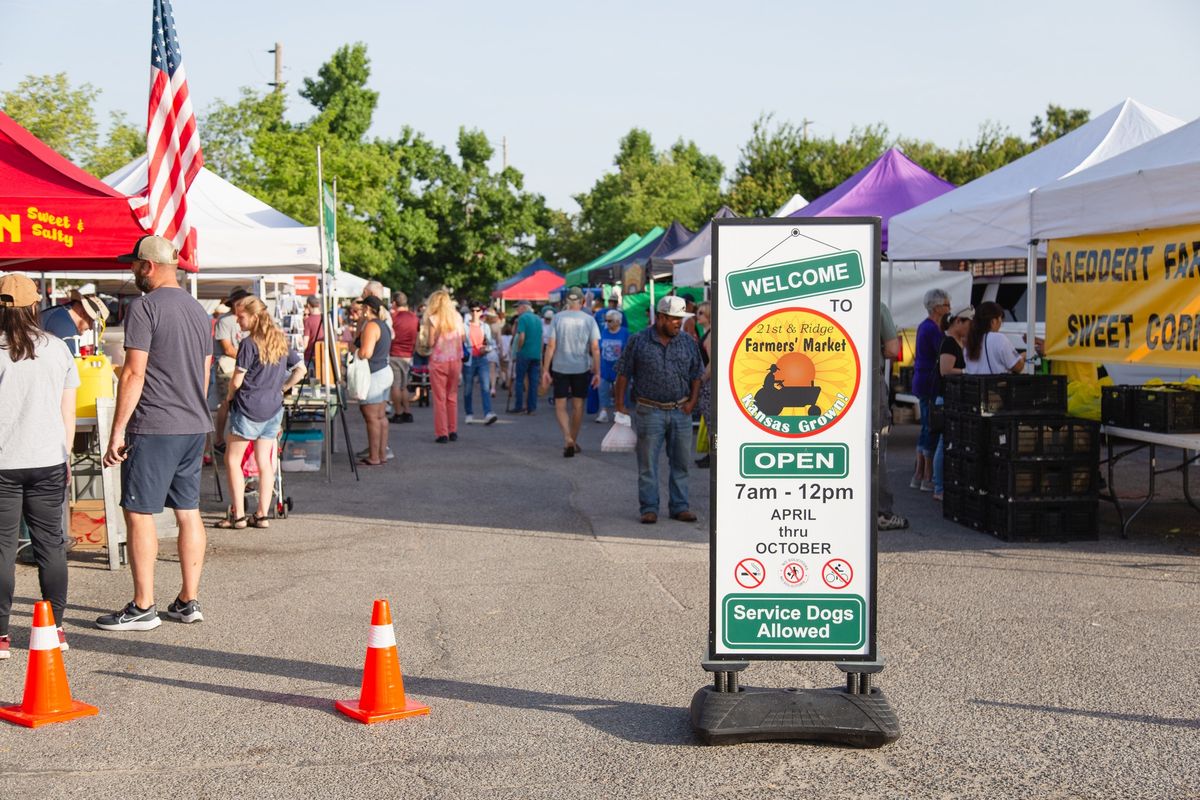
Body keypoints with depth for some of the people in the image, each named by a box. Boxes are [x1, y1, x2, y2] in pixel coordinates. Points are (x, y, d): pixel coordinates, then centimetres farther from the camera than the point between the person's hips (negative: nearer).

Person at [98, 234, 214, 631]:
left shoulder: (144, 307, -11)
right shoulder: (197, 309, 14)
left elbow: (134, 373, -15)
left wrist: (117, 430, -12)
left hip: (154, 427, -8)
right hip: (195, 426, 8)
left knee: (139, 513, -2)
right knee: (188, 511, 10)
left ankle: (143, 608, -1)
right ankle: (188, 601, 14)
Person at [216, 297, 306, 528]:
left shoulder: (249, 343, -13)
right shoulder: (280, 341, 8)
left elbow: (237, 381, -13)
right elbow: (300, 370, 14)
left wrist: (229, 396, 6)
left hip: (248, 407, -7)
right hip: (274, 408, 7)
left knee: (233, 459, 3)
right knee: (264, 461, 10)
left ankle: (238, 515, 1)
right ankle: (263, 514, 10)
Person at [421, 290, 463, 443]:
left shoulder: (433, 319, -8)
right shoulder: (457, 317, 4)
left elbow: (431, 342, -9)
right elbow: (462, 339, 6)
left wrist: (425, 328, 5)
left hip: (439, 360, -4)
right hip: (455, 360, 4)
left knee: (439, 398, 2)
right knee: (452, 396, 15)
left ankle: (442, 433, -1)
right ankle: (453, 431, 16)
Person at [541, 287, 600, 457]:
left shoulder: (558, 318, -4)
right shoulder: (589, 320, -3)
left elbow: (551, 345, -7)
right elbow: (595, 348, -6)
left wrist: (546, 370, -2)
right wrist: (597, 372, 0)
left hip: (560, 368, -1)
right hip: (582, 368, 1)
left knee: (561, 406, 5)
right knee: (578, 405, 14)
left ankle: (567, 438, -15)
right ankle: (574, 441, 23)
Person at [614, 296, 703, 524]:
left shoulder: (688, 343, 6)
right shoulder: (639, 341, -3)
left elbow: (696, 375, 13)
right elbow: (623, 373, 0)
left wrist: (692, 401, 1)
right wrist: (620, 405, -3)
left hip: (680, 411, 3)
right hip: (650, 411, -3)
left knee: (681, 462, 8)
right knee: (648, 463, 1)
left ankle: (679, 507, 18)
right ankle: (649, 508, 8)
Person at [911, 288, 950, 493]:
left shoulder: (924, 326, 15)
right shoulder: (933, 329, -16)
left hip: (921, 382, 10)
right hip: (931, 384, -10)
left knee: (926, 428, 14)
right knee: (932, 429, -5)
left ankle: (918, 476, 18)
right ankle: (928, 478, -2)